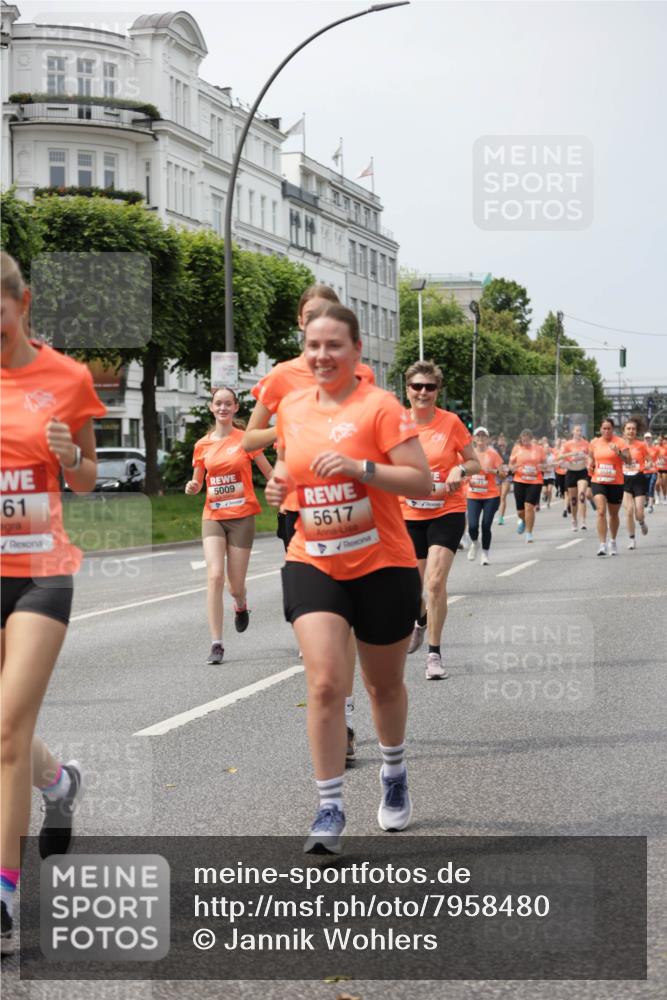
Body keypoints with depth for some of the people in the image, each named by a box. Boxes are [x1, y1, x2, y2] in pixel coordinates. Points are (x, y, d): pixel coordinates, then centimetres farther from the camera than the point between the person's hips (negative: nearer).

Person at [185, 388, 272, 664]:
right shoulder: (202, 445, 6)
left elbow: (269, 472, 3)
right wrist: (193, 487, -7)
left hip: (242, 516, -2)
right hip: (213, 516, 2)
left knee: (235, 585, 3)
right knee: (215, 576, -16)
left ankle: (241, 605, 43)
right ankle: (216, 644, -13)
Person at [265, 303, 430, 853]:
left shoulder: (380, 405, -11)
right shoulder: (292, 406, 5)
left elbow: (422, 480, -16)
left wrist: (360, 467, -28)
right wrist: (279, 481, 2)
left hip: (382, 565, -3)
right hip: (312, 562, 3)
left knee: (385, 684, 15)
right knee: (325, 682, -13)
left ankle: (394, 775, 42)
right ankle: (330, 808, -5)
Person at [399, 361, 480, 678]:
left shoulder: (451, 422, -8)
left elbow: (474, 463, 1)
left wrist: (460, 470, -19)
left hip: (447, 512, -3)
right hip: (409, 515, 3)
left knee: (435, 581, -17)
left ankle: (434, 653, -6)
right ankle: (421, 620, 50)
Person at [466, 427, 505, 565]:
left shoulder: (493, 453, -2)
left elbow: (503, 474, -1)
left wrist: (492, 470, -19)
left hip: (491, 496, -1)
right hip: (473, 496, 1)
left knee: (486, 526, -3)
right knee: (472, 525, -12)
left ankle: (485, 554, 16)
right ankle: (474, 543, 21)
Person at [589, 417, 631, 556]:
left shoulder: (620, 442, -6)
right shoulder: (594, 442, 5)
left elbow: (628, 460, -16)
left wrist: (618, 452, -32)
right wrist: (591, 464, 4)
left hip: (616, 483, -1)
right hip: (598, 482, 1)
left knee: (613, 514, 13)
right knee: (601, 512, -16)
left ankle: (612, 542, 35)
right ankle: (602, 545, -19)